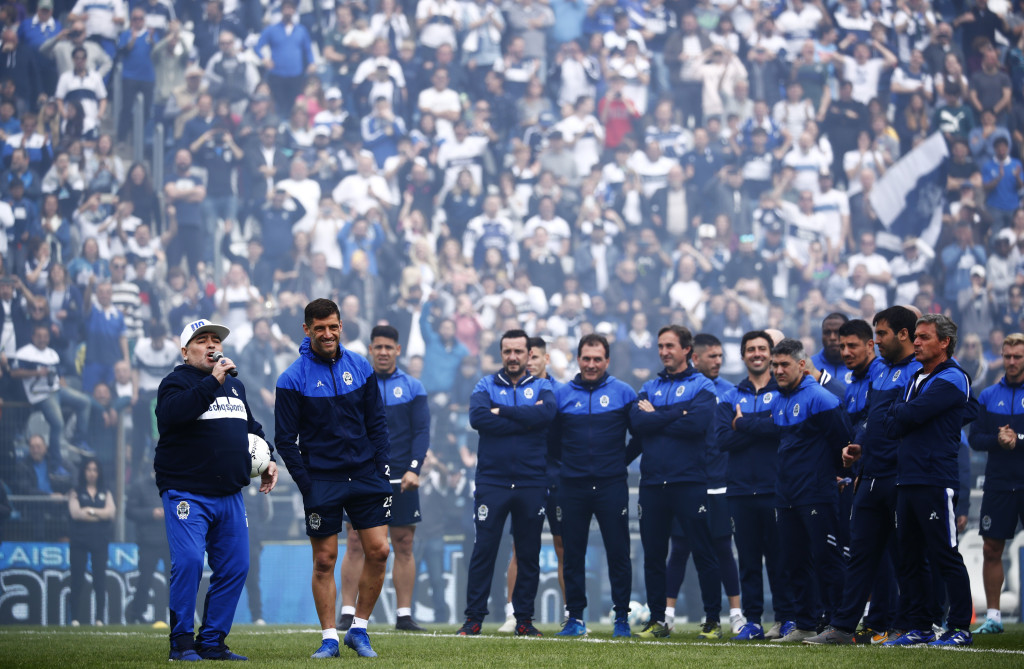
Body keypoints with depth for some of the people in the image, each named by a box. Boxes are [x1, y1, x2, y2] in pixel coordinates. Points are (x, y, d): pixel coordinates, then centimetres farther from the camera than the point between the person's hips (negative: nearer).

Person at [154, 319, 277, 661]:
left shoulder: (235, 385, 20)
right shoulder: (176, 382, -2)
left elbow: (251, 427, 32)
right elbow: (171, 413, -24)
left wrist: (267, 461, 17)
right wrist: (212, 382, -25)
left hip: (229, 496, 7)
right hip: (187, 493, -7)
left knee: (235, 567, 3)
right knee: (188, 562, -17)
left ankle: (212, 641, 12)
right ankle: (181, 642, -7)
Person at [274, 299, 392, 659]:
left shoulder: (360, 368, 5)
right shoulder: (293, 379, -6)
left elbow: (377, 422, 10)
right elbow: (285, 439, -4)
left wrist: (383, 468, 1)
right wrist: (306, 483, -10)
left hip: (365, 473, 3)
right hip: (321, 478, -3)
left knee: (378, 551, -2)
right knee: (324, 560, 0)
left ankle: (359, 629, 11)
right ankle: (329, 638, 9)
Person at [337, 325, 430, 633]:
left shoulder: (413, 388, 8)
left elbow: (422, 431, 3)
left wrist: (414, 468, -9)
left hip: (400, 479, 1)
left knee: (404, 546, 2)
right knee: (355, 545, -5)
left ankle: (404, 615, 6)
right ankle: (347, 613, -3)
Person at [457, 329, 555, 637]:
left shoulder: (541, 387, 9)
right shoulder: (486, 386, 8)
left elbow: (545, 413, -14)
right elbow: (478, 418, -12)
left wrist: (502, 411, -12)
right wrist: (524, 419, -12)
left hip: (531, 484, 1)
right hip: (492, 482, -1)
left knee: (529, 554, 5)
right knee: (483, 551, -2)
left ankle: (524, 619, 12)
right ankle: (473, 619, 2)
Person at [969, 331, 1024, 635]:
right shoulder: (989, 396, 10)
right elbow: (975, 438, 6)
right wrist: (997, 440, -12)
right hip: (998, 483, 3)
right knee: (991, 549, 4)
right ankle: (993, 616, 12)